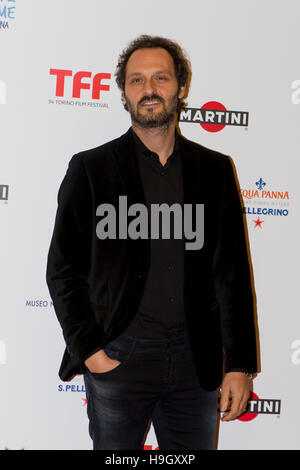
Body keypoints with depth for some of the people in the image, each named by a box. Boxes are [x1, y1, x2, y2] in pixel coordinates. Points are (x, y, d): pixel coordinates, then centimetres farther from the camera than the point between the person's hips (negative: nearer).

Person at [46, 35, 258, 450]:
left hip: (195, 357, 2)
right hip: (118, 357, -2)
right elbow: (63, 271, 0)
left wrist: (240, 364, 1)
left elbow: (233, 274, 4)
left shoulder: (214, 170, 5)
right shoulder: (91, 169, -1)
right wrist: (89, 351, -7)